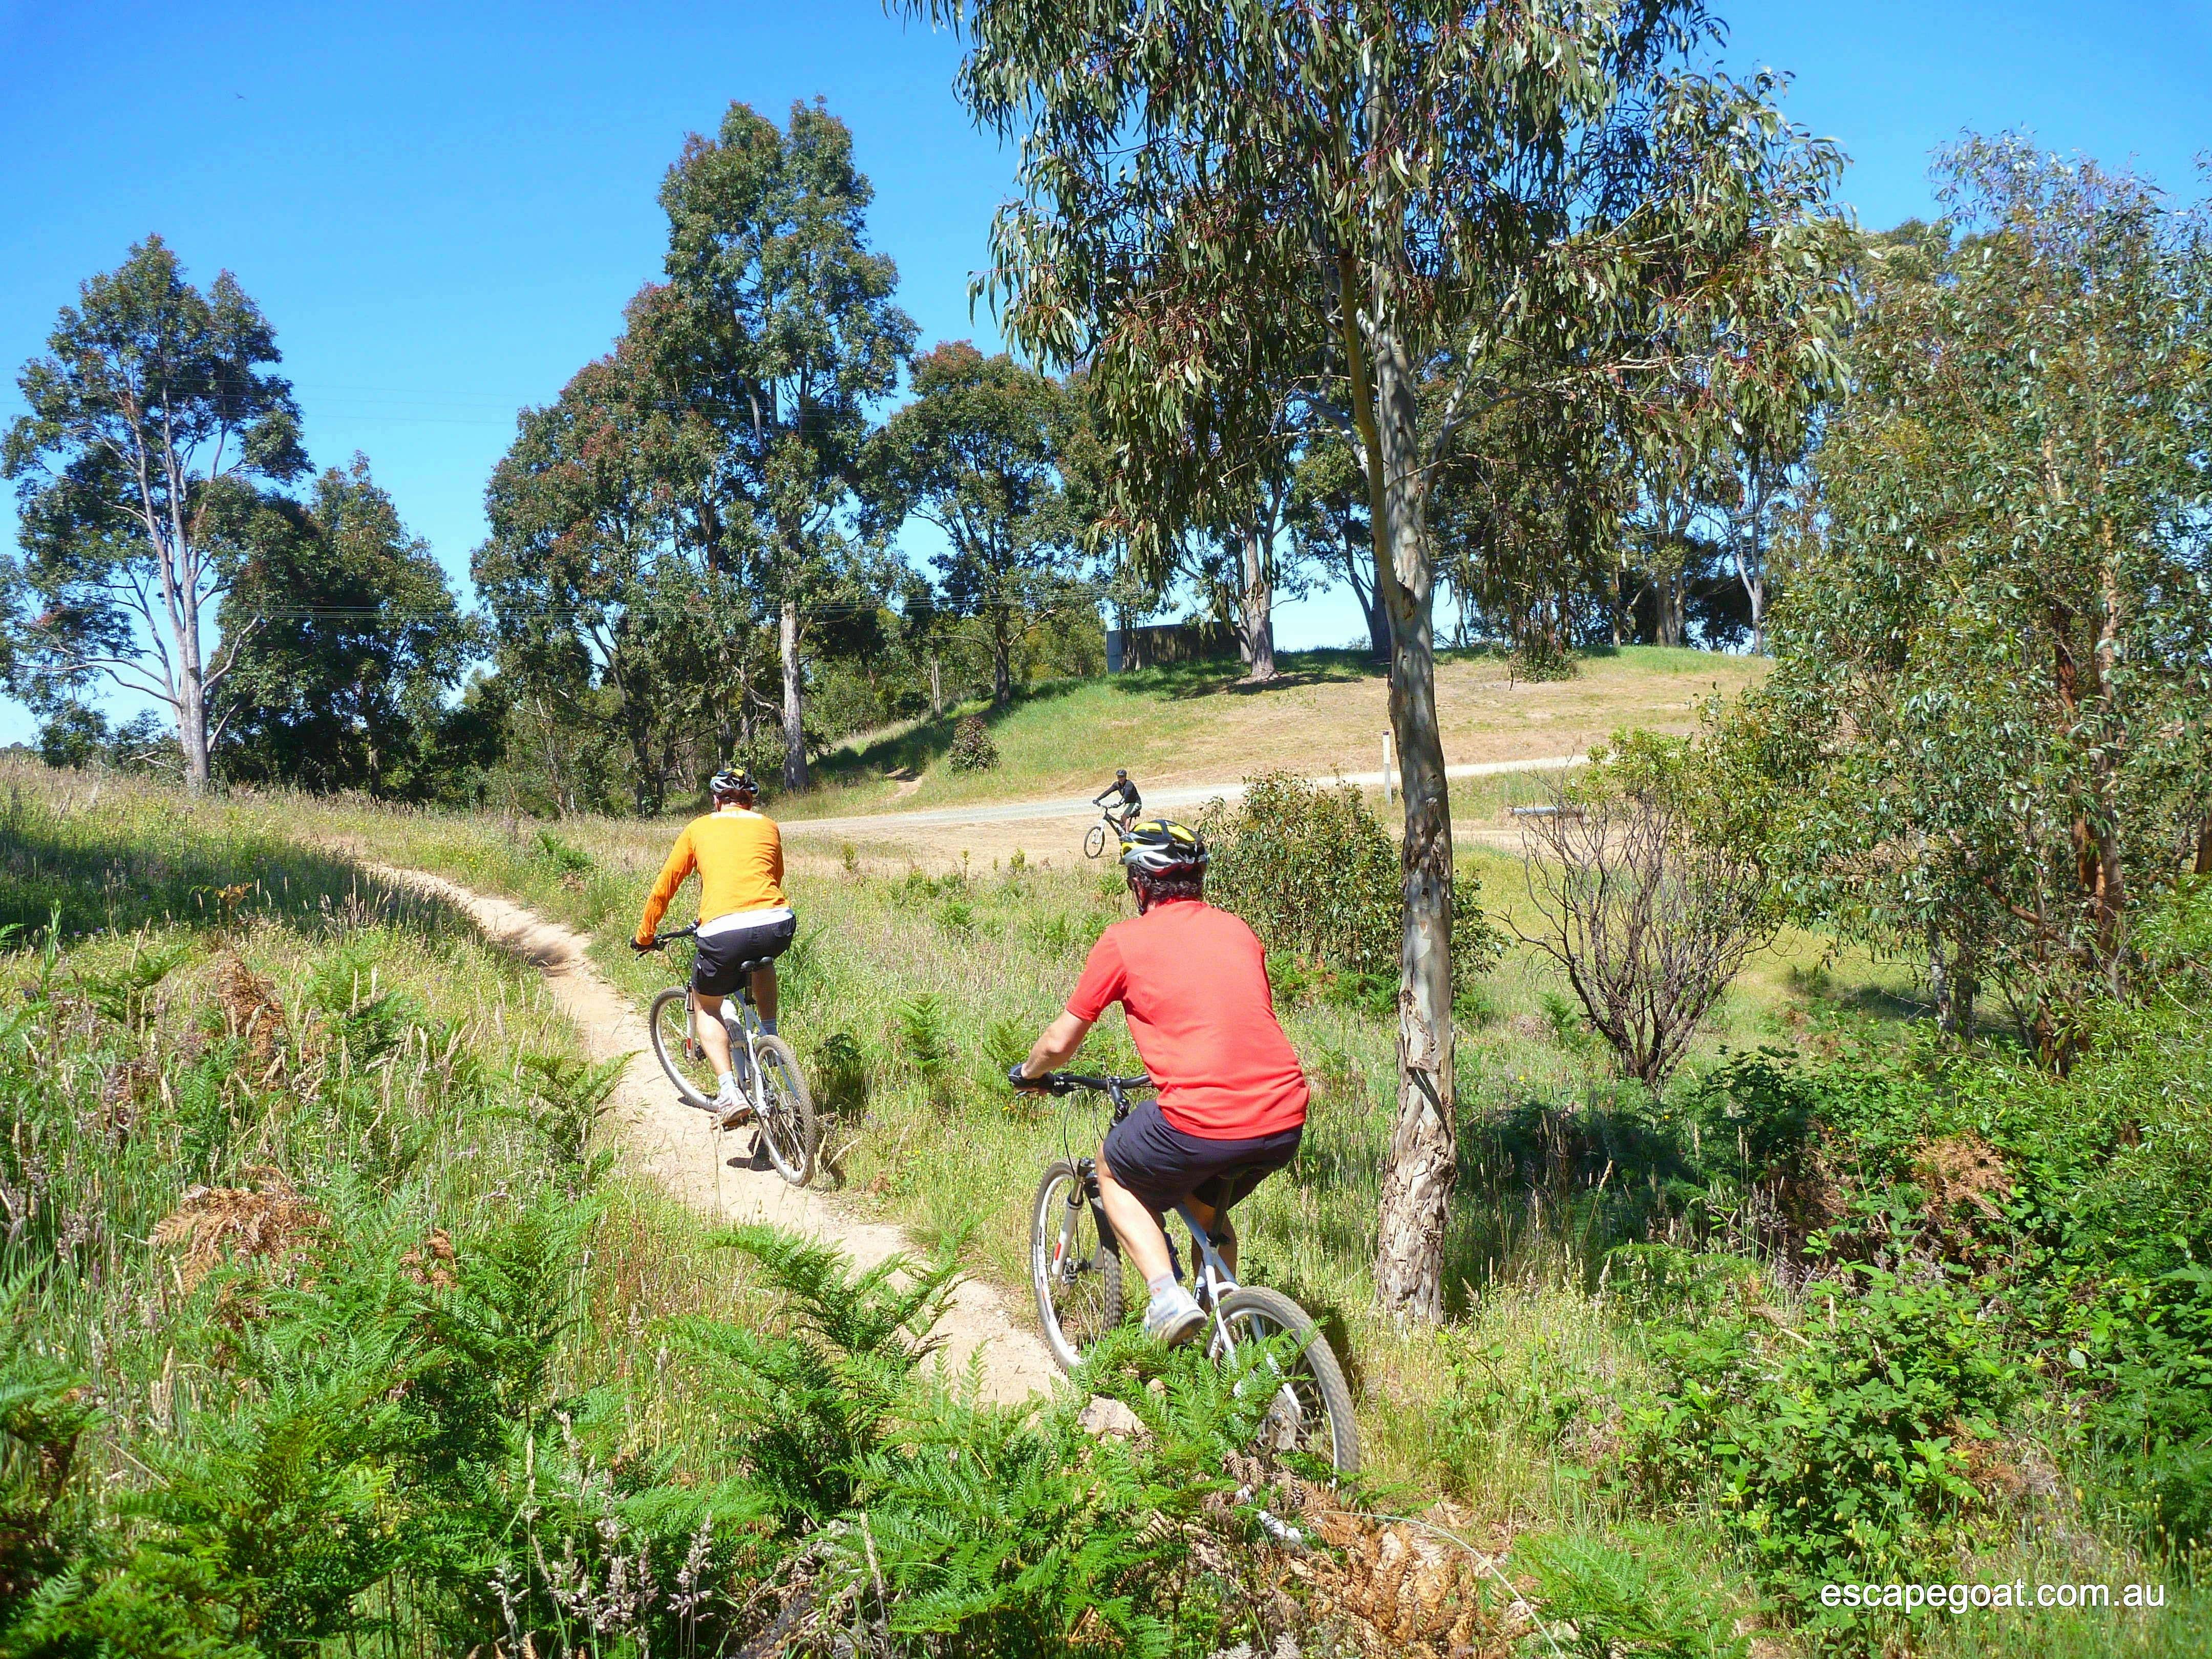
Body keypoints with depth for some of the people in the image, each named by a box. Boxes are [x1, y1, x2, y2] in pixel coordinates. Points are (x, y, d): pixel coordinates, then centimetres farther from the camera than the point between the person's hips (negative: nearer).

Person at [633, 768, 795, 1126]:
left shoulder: (699, 828, 17)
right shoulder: (768, 826, 21)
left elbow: (664, 888, 21)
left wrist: (644, 936, 35)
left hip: (723, 932, -2)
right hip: (777, 925, 2)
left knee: (707, 1006, 23)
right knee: (761, 960, 40)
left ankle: (729, 1092, 6)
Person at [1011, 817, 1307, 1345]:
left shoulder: (1124, 941, 4)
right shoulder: (1238, 930, 18)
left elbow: (1059, 1044, 12)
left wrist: (1027, 1073, 34)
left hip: (1199, 1124, -5)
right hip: (1286, 1124, 6)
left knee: (1113, 1172, 25)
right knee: (1208, 1207, 34)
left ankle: (1167, 1294, 8)